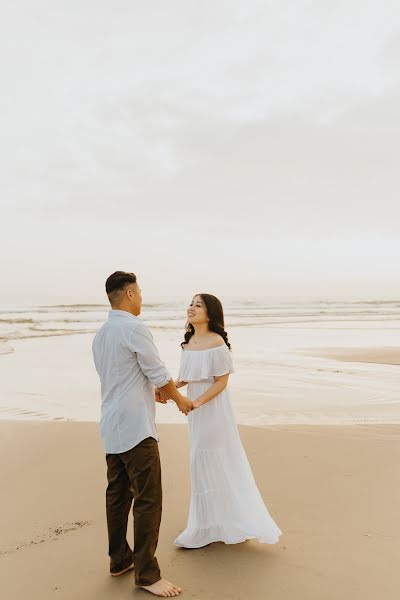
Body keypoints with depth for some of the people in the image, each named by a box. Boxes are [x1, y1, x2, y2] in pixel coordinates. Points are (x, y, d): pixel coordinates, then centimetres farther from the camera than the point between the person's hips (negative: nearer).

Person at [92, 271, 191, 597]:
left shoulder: (100, 334, 12)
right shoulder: (135, 328, -15)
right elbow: (159, 375, -10)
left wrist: (154, 392, 30)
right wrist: (179, 399, 8)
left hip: (112, 427, 9)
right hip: (135, 427, -9)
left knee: (118, 495, 17)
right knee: (148, 500, -1)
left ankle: (119, 559, 29)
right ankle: (146, 573, 7)